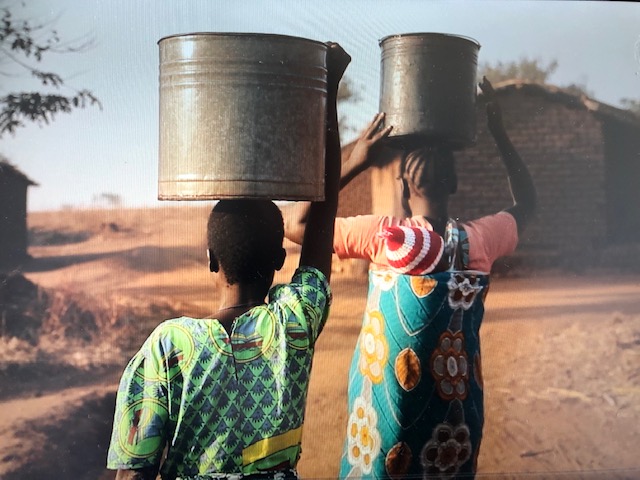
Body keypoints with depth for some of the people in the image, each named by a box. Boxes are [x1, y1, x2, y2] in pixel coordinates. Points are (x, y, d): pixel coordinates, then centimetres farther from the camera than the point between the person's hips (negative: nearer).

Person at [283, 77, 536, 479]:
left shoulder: (384, 236, -15)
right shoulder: (480, 240, -6)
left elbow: (296, 226, -5)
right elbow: (527, 204, 15)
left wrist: (352, 165, -5)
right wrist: (499, 131, 14)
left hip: (391, 409, -3)